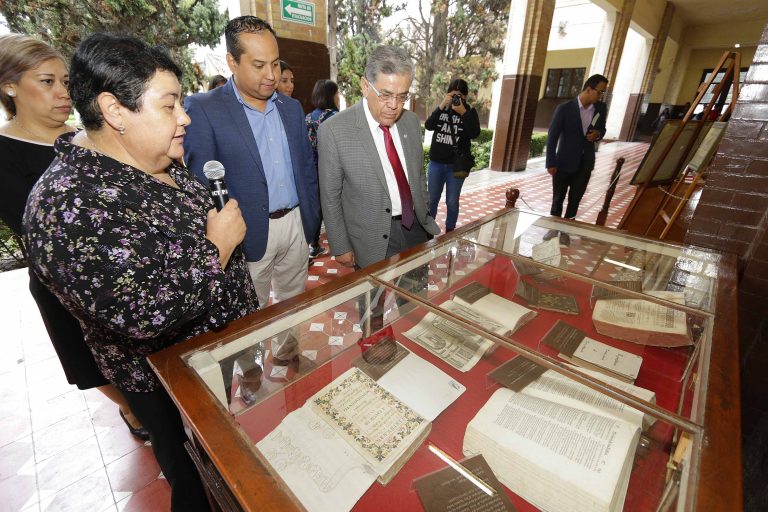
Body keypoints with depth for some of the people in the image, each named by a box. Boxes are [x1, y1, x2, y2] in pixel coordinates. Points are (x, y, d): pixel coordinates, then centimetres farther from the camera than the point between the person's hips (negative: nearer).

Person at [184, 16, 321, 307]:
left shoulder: (292, 107, 9)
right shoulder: (203, 109, -7)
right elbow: (201, 184, -8)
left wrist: (312, 219, 11)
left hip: (296, 224, 5)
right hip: (248, 233, -4)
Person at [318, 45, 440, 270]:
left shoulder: (411, 121, 2)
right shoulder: (333, 130, -15)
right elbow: (330, 197, -9)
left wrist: (425, 219, 15)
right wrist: (341, 248, -6)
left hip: (416, 229, 5)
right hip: (374, 243, -5)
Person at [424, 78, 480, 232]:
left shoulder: (470, 111, 0)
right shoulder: (442, 108, 5)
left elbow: (475, 134, -14)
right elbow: (428, 126, -10)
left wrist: (463, 113, -22)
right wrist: (441, 107, -19)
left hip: (456, 165, -2)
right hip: (436, 163, 2)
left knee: (452, 202, 5)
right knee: (432, 199, 9)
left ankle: (449, 231, 20)